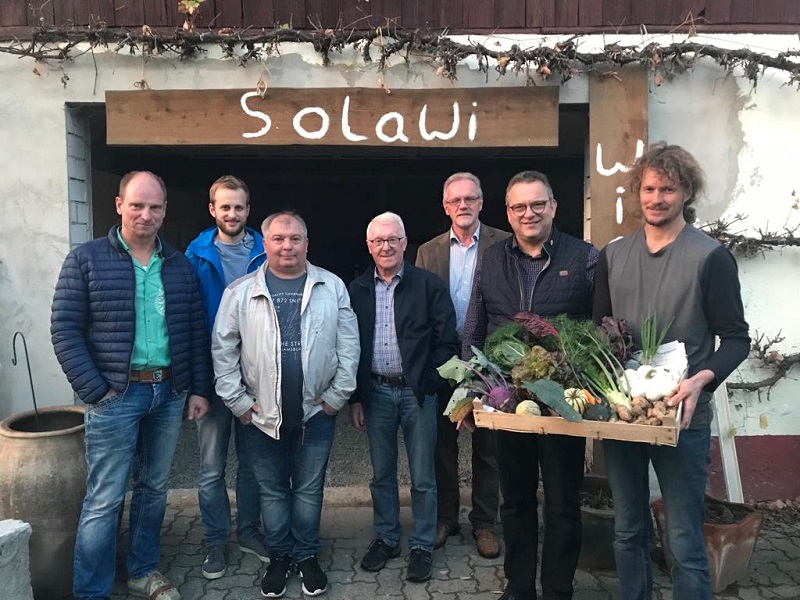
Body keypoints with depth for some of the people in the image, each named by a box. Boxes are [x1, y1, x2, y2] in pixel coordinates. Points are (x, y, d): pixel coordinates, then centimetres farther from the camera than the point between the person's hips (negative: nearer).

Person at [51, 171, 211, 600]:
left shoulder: (180, 265, 8)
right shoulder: (86, 260, -3)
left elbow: (196, 331, 10)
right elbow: (64, 330, -7)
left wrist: (199, 388, 5)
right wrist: (95, 391, -12)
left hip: (169, 393, 4)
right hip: (115, 396, -4)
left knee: (154, 489, 16)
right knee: (104, 499, 2)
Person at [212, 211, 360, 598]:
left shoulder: (332, 287, -1)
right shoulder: (240, 292, -1)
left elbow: (348, 344, -1)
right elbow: (223, 349, 0)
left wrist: (337, 395, -4)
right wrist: (237, 401, -3)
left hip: (317, 412, 0)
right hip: (262, 415, 0)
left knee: (309, 490, 12)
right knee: (272, 491, 14)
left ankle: (306, 556, 31)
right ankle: (278, 558, 32)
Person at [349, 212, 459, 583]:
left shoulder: (430, 285, -5)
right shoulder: (356, 290, 4)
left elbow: (447, 341, -5)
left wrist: (428, 385, -9)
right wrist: (355, 397, 3)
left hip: (417, 392, -2)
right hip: (375, 392, 3)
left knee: (422, 477, 8)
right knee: (382, 474, 15)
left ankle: (421, 546, 25)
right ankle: (385, 539, 33)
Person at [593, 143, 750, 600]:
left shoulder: (711, 257, -6)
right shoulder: (613, 255, 7)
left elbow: (736, 338, -5)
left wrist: (701, 380, -22)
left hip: (682, 417, -4)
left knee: (685, 543, 2)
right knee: (628, 532, 17)